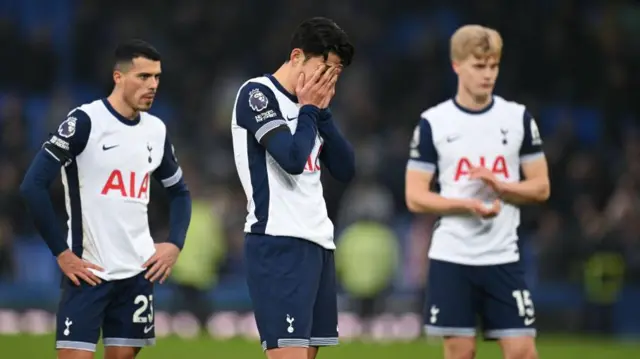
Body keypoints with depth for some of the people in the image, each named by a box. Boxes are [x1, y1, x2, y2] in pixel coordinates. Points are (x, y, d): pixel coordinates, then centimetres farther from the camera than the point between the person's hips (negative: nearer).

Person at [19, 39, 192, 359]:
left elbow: (179, 192, 24)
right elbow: (33, 186, -14)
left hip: (138, 271, 6)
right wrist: (61, 252, -14)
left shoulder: (156, 130, 8)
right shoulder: (85, 122, -10)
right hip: (88, 270, -6)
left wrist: (174, 244, 7)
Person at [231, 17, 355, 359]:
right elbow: (293, 159, -20)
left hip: (317, 242, 9)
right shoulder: (257, 94, -8)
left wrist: (321, 112, 4)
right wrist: (309, 109, -5)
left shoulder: (307, 105, 17)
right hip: (278, 244, -9)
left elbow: (345, 170, 12)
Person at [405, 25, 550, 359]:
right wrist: (468, 205, -19)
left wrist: (499, 185, -15)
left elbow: (540, 187, 5)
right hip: (452, 256, -1)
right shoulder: (432, 122, -1)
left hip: (503, 256, 1)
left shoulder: (518, 118, 4)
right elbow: (415, 197, -3)